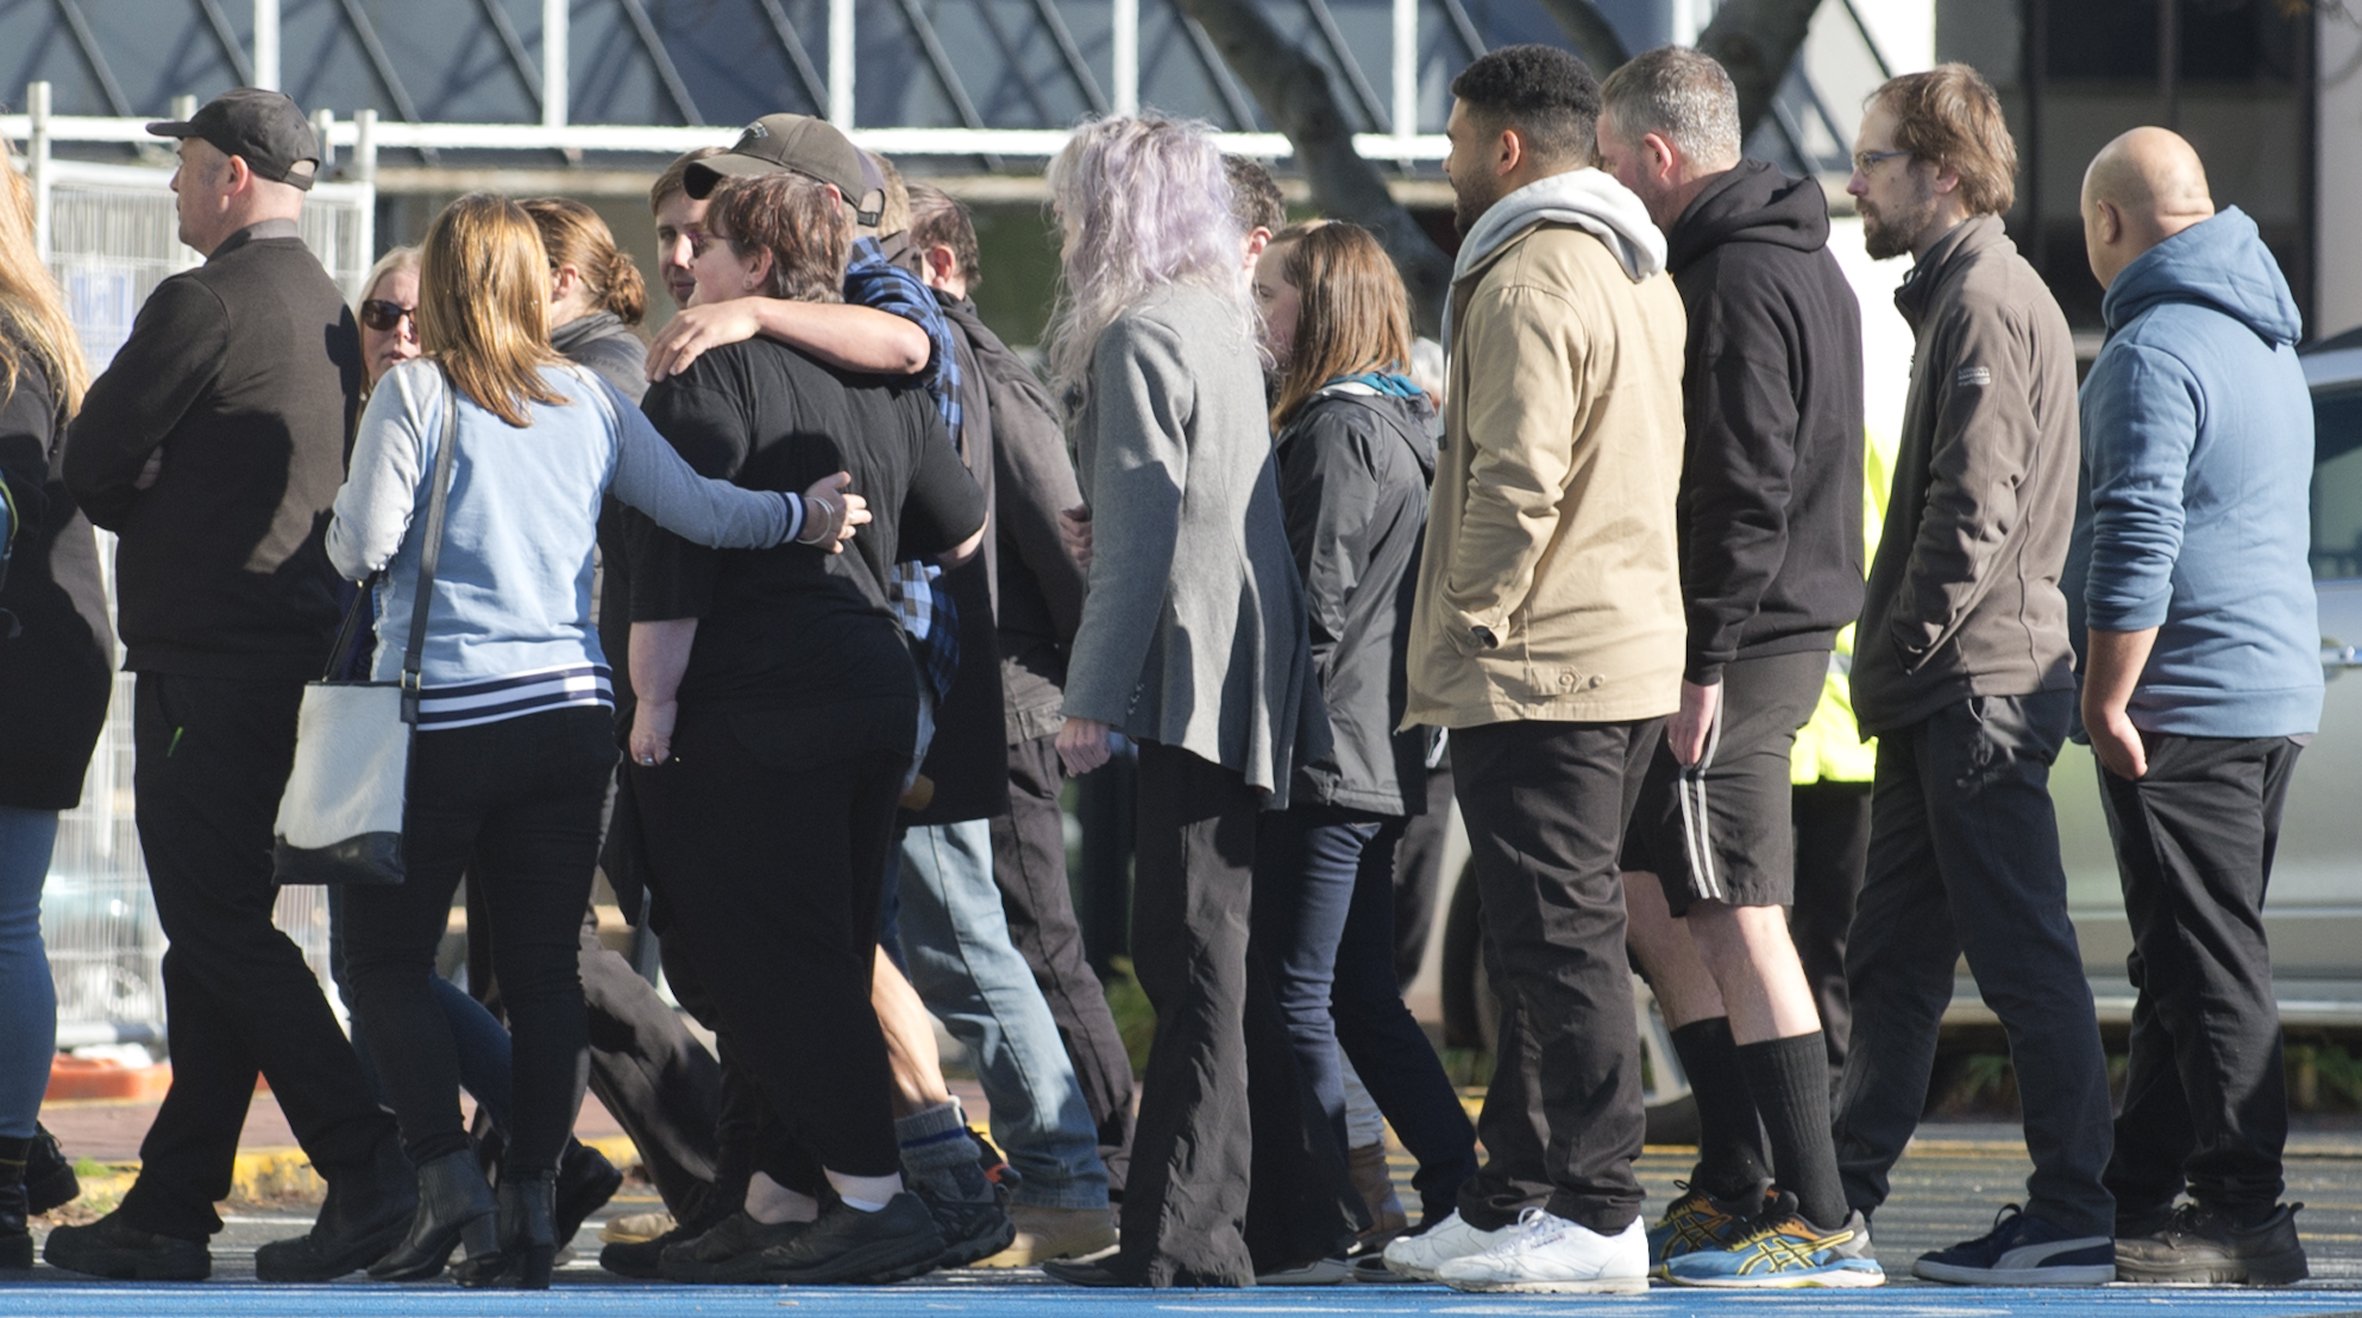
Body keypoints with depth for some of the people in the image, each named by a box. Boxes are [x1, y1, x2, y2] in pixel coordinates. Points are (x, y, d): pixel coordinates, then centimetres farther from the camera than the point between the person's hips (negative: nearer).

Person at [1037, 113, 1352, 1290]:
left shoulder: (1140, 337, -11)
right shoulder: (1217, 320, 17)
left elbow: (1141, 532, -17)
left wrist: (1091, 696, -15)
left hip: (1192, 682, -9)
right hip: (1243, 679, 9)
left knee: (1190, 960, -9)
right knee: (1205, 957, 15)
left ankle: (1186, 1233, -9)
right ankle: (1293, 1204, 19)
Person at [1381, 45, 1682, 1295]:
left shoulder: (1530, 281, -14)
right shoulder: (1640, 275, 17)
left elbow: (1517, 485, -22)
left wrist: (1458, 637, -13)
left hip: (1539, 669, -10)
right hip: (1634, 653, 10)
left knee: (1562, 941, -8)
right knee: (1553, 941, 14)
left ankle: (1596, 1215, -8)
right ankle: (1506, 1201, 20)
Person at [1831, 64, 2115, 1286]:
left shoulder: (1991, 302, -12)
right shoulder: (1959, 295, 19)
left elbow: (1977, 508, -20)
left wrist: (1901, 649, -16)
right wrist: (1891, 671, 18)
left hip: (1978, 685, -10)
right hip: (1943, 695, 10)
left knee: (2022, 954, -7)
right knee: (1891, 954, 13)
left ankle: (2074, 1216, -5)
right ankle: (1834, 1197, 18)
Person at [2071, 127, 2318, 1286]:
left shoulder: (2155, 350, -14)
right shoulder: (2264, 344, 18)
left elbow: (2138, 540, -21)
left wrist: (2107, 702, -17)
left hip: (2188, 702, -10)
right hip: (2279, 693, 10)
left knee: (2204, 967, -8)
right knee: (2183, 962, 14)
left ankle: (2244, 1213, -9)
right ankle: (2139, 1191, 19)